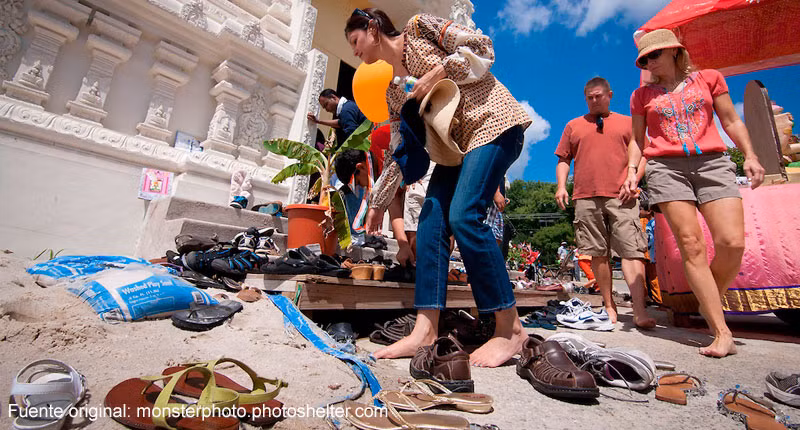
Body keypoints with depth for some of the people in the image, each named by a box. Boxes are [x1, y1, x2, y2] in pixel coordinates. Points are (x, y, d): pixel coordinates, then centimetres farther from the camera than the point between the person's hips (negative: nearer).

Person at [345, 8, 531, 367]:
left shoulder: (419, 27, 4)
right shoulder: (393, 90, 19)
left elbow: (482, 47, -2)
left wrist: (439, 72, -12)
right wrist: (378, 203, 17)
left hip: (492, 122, -7)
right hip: (456, 141, 7)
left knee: (463, 215, -22)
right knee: (431, 219, -10)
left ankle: (510, 328, -10)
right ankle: (426, 329, -10)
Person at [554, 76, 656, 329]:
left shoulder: (627, 123, 18)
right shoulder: (573, 126, 21)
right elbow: (563, 159, 16)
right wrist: (561, 186, 2)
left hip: (620, 196, -1)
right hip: (586, 198, 1)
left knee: (631, 251, -10)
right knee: (598, 254, 2)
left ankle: (640, 311, -11)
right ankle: (609, 306, 10)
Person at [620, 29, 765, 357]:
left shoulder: (709, 78, 17)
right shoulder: (642, 95, 17)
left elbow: (732, 122, 16)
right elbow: (637, 140, 17)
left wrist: (750, 155, 2)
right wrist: (631, 172, 2)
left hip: (713, 162, 1)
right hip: (666, 167, -1)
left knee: (732, 242, -14)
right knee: (691, 245, -12)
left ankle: (710, 302, 14)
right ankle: (722, 333, -9)